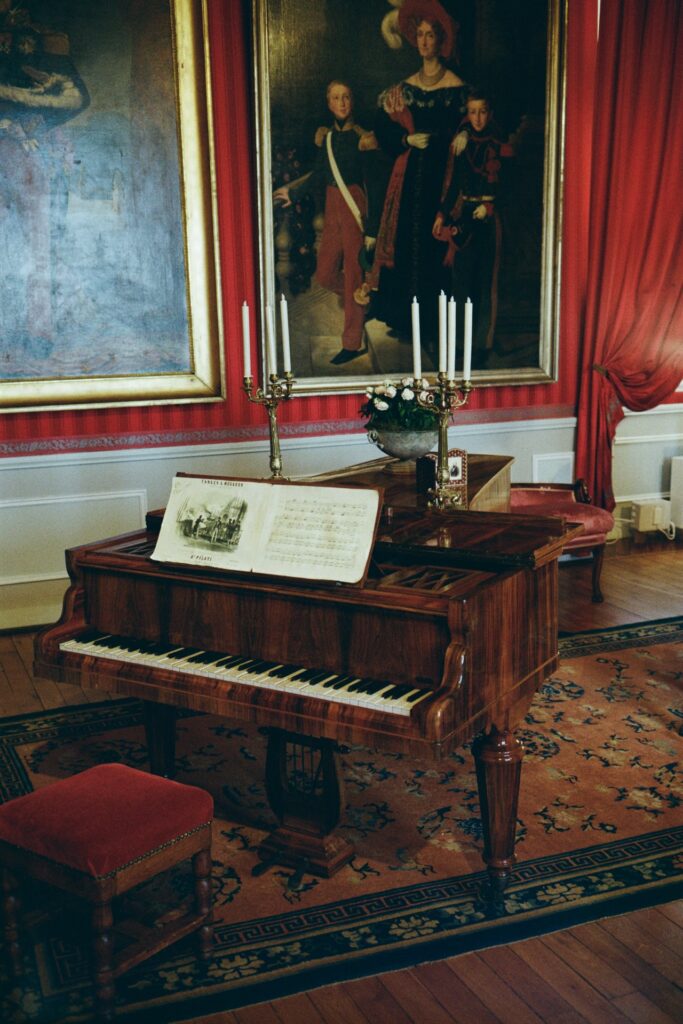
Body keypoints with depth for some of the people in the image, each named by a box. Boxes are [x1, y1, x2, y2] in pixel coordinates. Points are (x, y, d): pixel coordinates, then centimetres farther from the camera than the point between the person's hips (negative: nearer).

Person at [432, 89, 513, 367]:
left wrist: (490, 206, -15)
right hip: (463, 216, 4)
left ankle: (482, 344, 3)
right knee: (461, 276, 4)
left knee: (485, 280, -2)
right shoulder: (461, 143, 8)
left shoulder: (500, 146, -3)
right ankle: (463, 340, 14)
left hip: (489, 218, -3)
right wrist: (442, 214, 10)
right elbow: (452, 182, 13)